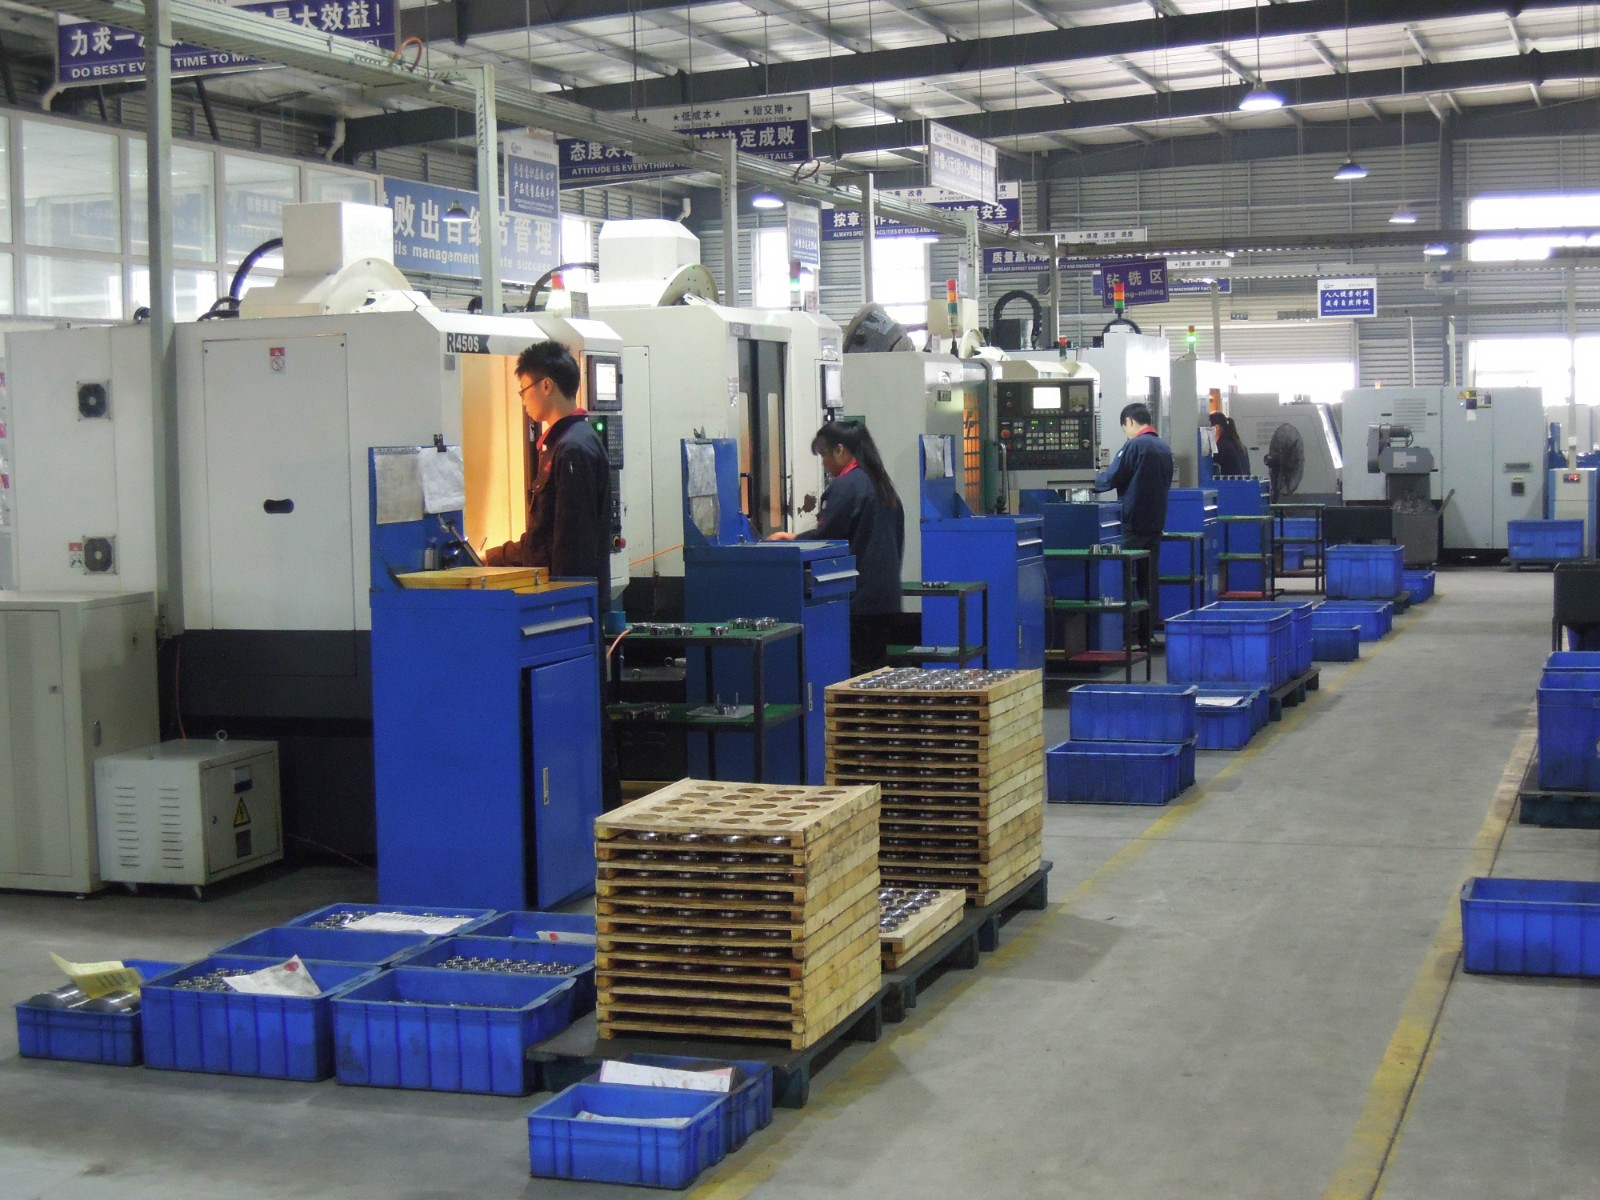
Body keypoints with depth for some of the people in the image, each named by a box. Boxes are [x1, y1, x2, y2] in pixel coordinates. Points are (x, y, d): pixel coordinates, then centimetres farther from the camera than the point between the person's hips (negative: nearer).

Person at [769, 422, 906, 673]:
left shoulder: (845, 486, -14)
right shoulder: (879, 482, 15)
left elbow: (826, 536, -14)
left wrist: (792, 539, 2)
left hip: (859, 598, -9)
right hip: (886, 594, 9)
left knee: (856, 670, -6)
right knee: (876, 666, 11)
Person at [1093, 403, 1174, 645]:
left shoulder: (1135, 446, -13)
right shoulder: (1165, 448, 10)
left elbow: (1111, 479, -13)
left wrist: (1097, 479, 9)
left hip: (1132, 523, -7)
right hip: (1156, 523, 7)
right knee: (1148, 580, 11)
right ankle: (1146, 635, 14)